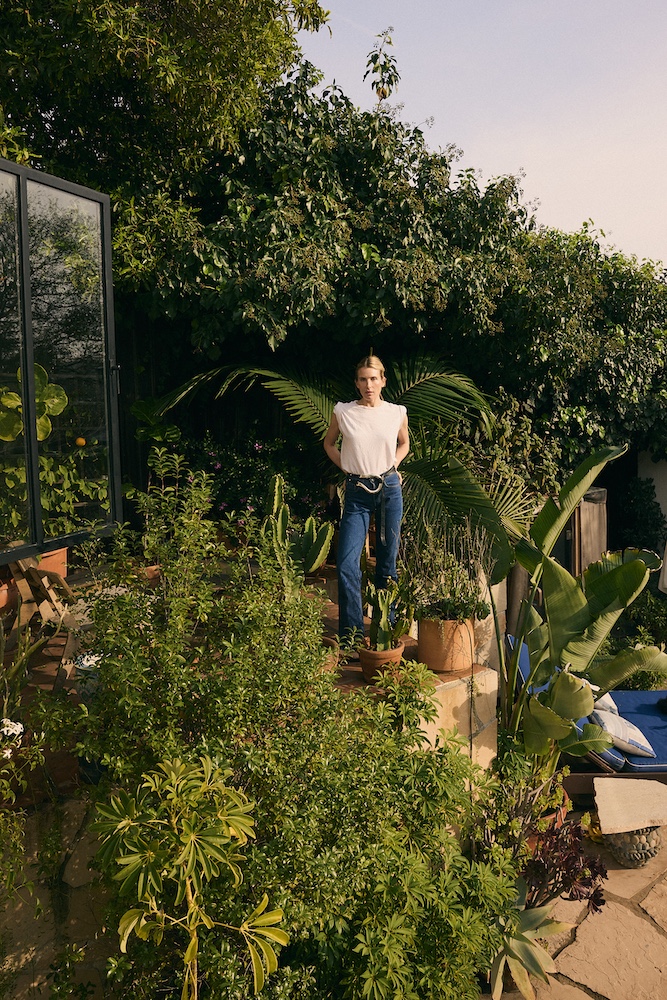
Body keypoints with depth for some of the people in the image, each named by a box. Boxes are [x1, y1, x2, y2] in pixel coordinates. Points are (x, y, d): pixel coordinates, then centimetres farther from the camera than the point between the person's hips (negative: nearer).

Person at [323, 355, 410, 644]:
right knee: (347, 563, -9)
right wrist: (346, 468, 4)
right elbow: (329, 443, 15)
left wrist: (392, 466, 7)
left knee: (387, 561, 9)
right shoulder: (343, 412, -2)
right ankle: (351, 633, 1)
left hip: (389, 489, 1)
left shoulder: (397, 413, 2)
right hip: (357, 492, -1)